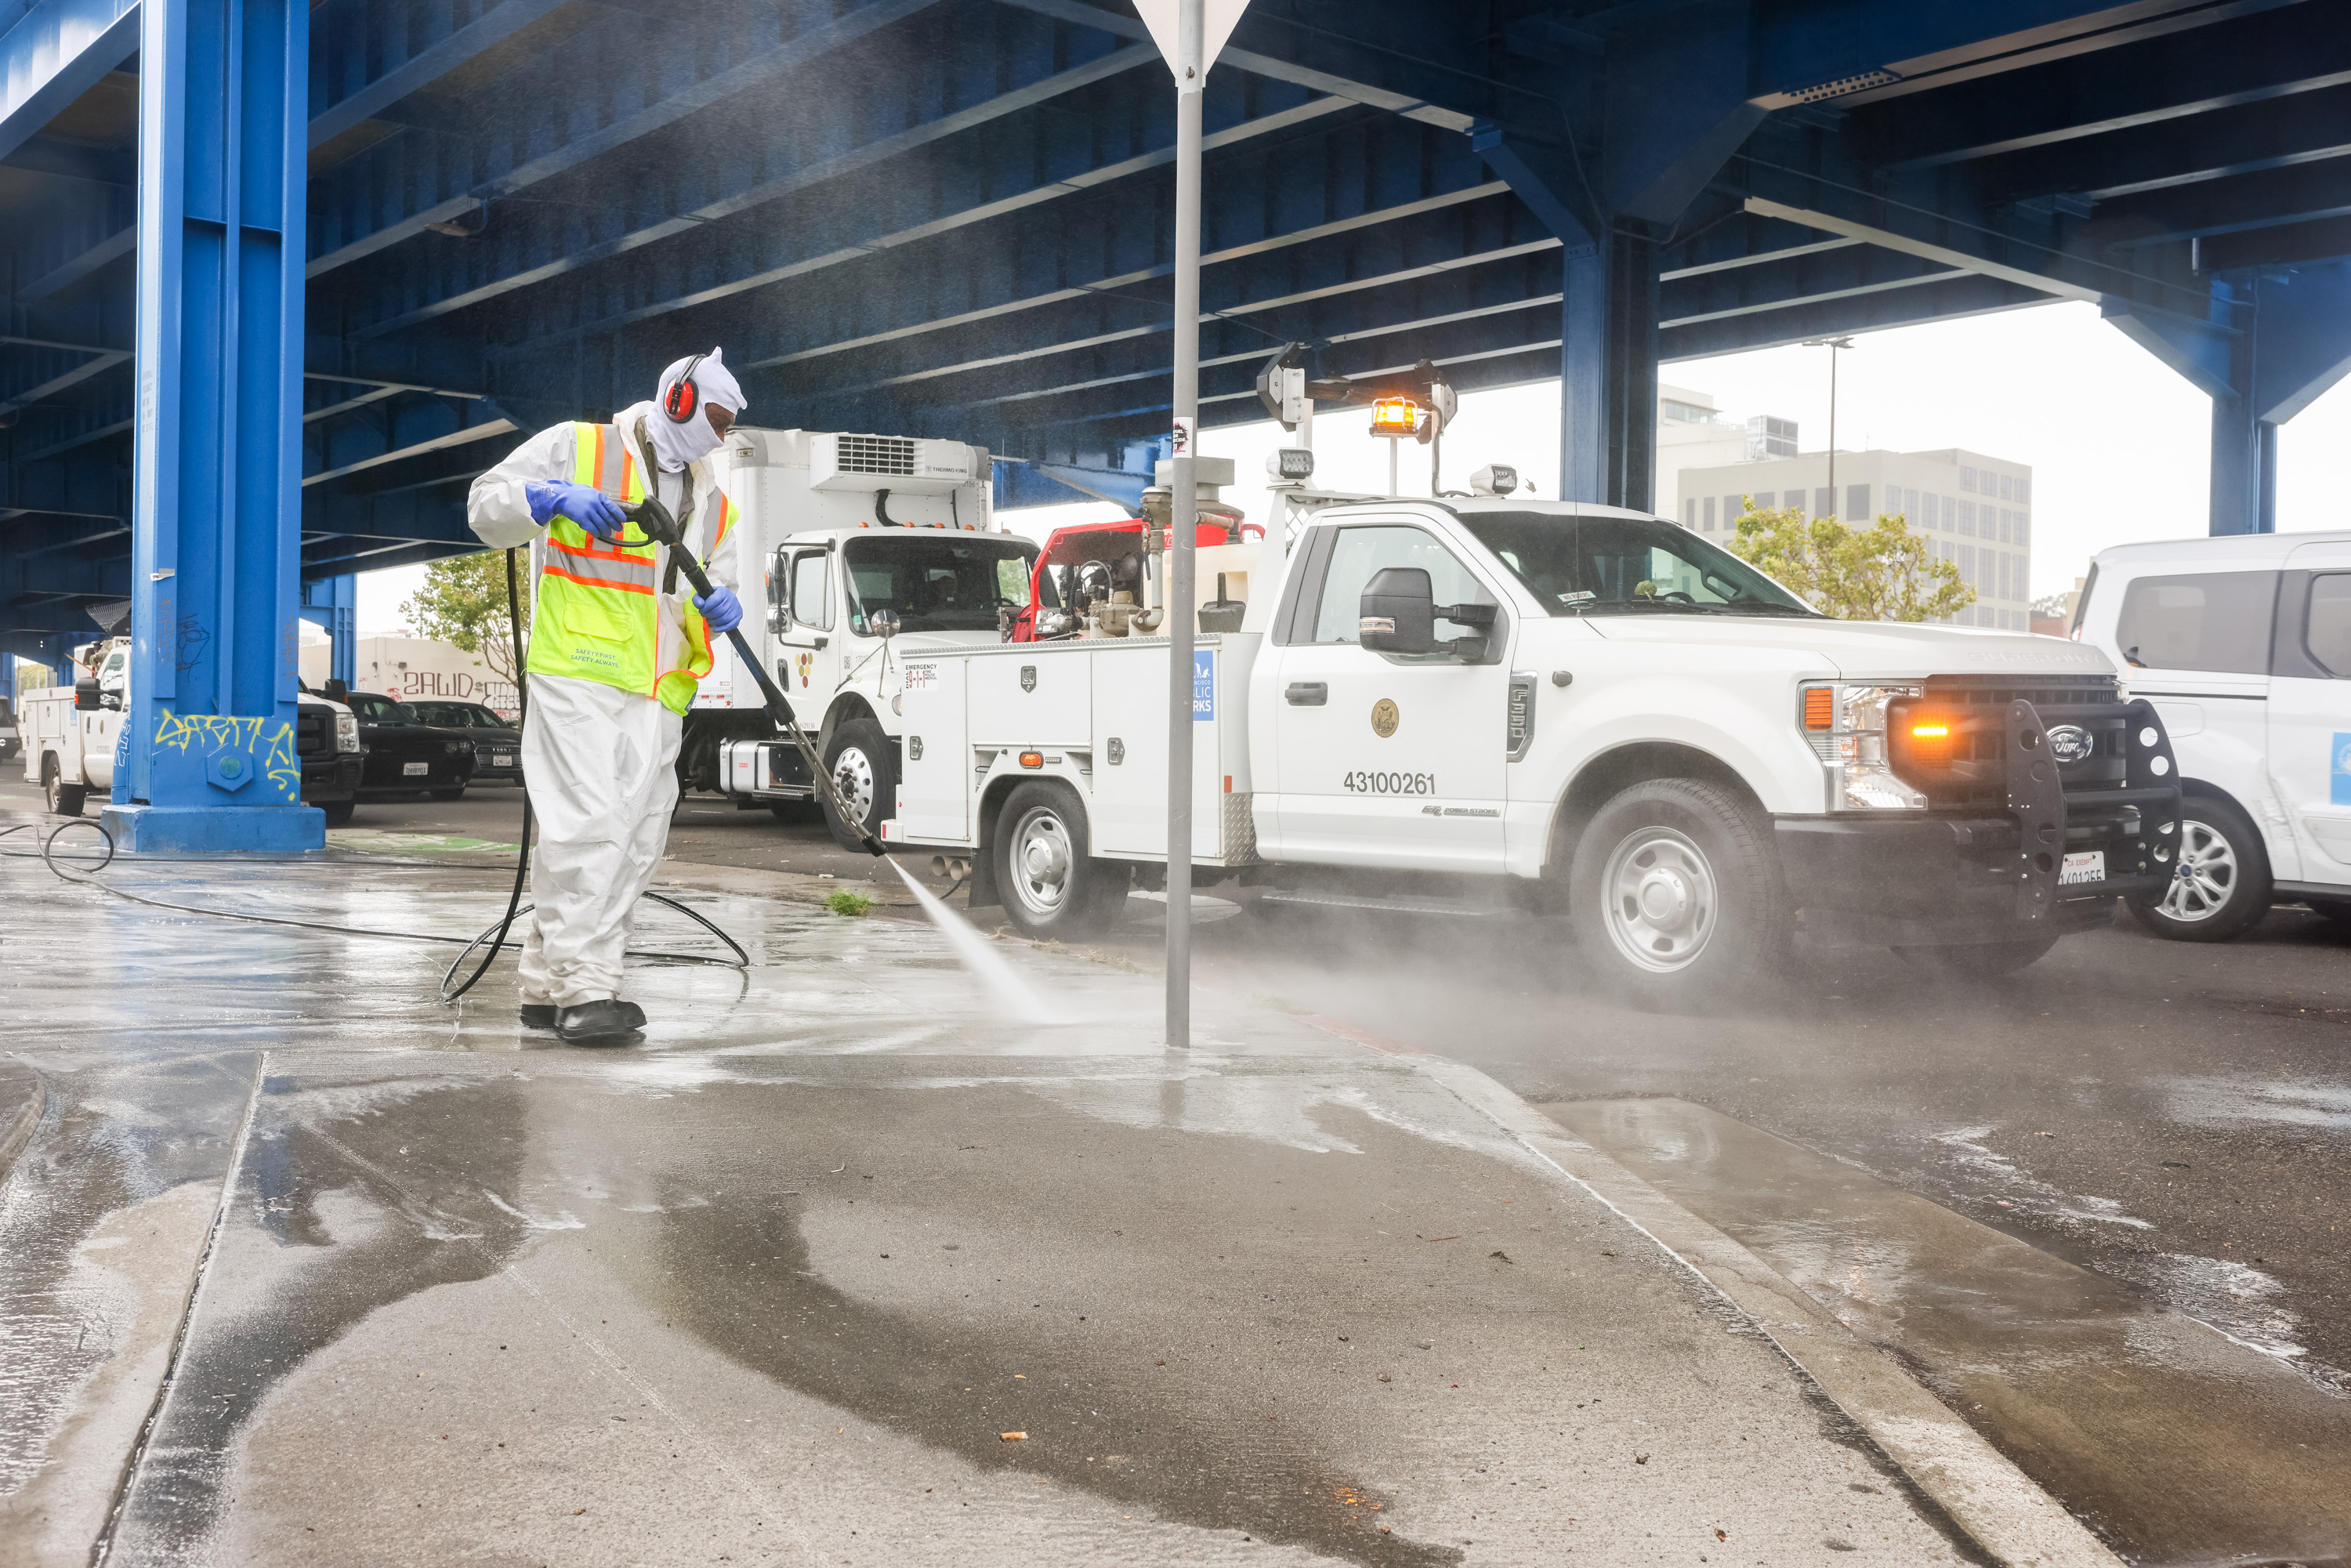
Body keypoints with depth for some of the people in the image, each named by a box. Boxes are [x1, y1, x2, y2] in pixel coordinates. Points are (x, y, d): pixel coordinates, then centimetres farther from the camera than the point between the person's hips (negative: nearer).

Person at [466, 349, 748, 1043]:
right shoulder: (577, 448, 6)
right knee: (589, 825, -17)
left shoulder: (712, 502, 24)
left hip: (656, 696, 7)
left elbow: (718, 584, 26)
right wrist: (554, 498, -17)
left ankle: (549, 985, 13)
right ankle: (584, 989, -17)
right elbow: (487, 507, 2)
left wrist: (721, 608, 1)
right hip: (577, 673, -7)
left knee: (637, 842, 5)